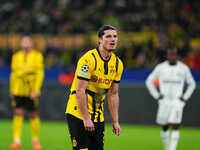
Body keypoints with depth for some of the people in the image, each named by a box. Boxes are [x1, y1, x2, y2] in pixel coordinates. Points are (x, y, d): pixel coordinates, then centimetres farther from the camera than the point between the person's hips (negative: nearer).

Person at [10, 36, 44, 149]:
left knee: (33, 115, 4)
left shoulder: (37, 56, 0)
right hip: (18, 91, 2)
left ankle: (35, 140, 18)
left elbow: (40, 73, -4)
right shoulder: (16, 56, 10)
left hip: (31, 92, -2)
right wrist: (11, 90, 16)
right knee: (18, 114, -7)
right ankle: (17, 141, -7)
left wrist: (36, 90, -13)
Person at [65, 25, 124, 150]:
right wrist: (86, 118, -21)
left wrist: (115, 122, 8)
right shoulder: (89, 59, -16)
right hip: (79, 115, -7)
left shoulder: (117, 64, 6)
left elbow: (113, 94, 12)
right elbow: (80, 90, -19)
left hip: (98, 117, 7)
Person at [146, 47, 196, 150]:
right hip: (164, 102, 1)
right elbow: (149, 82, 10)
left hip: (177, 102, -1)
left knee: (175, 128, -14)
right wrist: (156, 95, 1)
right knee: (165, 128, 8)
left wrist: (185, 97, 2)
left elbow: (192, 84, 15)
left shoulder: (184, 68, 2)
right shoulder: (160, 68, 1)